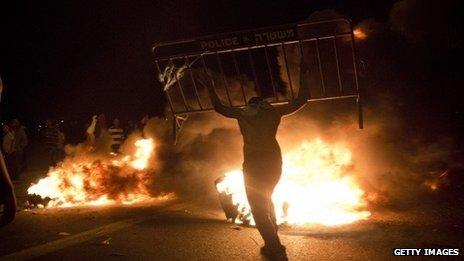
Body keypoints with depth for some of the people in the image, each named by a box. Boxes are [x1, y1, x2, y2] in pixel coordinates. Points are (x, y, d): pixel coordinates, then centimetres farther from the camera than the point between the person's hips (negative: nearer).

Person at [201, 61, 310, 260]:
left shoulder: (242, 113, 7)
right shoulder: (274, 111, 8)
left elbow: (218, 107, 21)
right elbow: (302, 100, 15)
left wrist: (210, 88, 34)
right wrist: (303, 76, 24)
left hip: (253, 163, -3)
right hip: (274, 161, 3)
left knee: (258, 208, 3)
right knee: (266, 200, 25)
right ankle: (273, 244, 25)